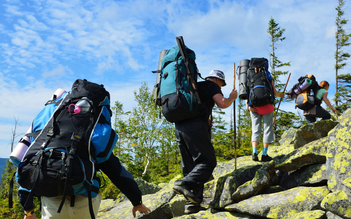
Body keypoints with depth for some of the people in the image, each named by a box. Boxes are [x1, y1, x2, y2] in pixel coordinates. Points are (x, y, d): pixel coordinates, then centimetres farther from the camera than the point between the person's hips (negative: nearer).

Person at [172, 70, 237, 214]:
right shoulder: (212, 85, 10)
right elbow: (222, 104, -6)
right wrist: (232, 98, 15)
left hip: (179, 126, 8)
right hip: (195, 126, -8)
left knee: (190, 166, 8)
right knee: (208, 161, -6)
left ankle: (192, 204, 5)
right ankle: (185, 184, -24)